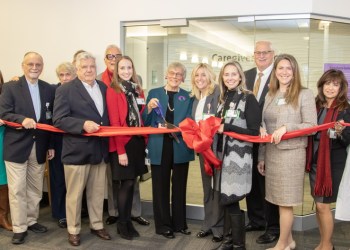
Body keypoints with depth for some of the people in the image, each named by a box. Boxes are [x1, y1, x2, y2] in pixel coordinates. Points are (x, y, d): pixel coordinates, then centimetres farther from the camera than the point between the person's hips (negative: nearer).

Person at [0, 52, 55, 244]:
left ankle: (31, 221, 30)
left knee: (35, 188, 14)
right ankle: (19, 228, 14)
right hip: (16, 146, -3)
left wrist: (51, 145, 5)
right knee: (17, 189, 2)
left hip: (40, 147, 4)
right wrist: (22, 119, -27)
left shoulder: (49, 89, 7)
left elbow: (52, 119, 8)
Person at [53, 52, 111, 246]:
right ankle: (74, 230, 24)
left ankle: (97, 225, 32)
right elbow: (58, 120, -13)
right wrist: (83, 124, -25)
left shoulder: (104, 88, 10)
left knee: (98, 192, 16)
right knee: (75, 193, 8)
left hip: (101, 149, 5)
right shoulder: (65, 90, -6)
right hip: (77, 150, -5)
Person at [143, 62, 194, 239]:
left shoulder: (188, 97, 6)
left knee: (179, 186, 12)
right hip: (159, 147, -1)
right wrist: (149, 108, -16)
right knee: (160, 187, 5)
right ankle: (163, 225, 19)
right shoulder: (154, 93, 5)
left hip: (181, 148, 1)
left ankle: (179, 223, 26)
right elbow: (146, 123, 3)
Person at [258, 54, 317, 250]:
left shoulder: (305, 94, -5)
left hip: (291, 153, -5)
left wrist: (286, 128, -22)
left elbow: (311, 126, -9)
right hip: (271, 153, 5)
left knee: (285, 202, 2)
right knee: (281, 201, 13)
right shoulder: (270, 96, 11)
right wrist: (262, 157, 13)